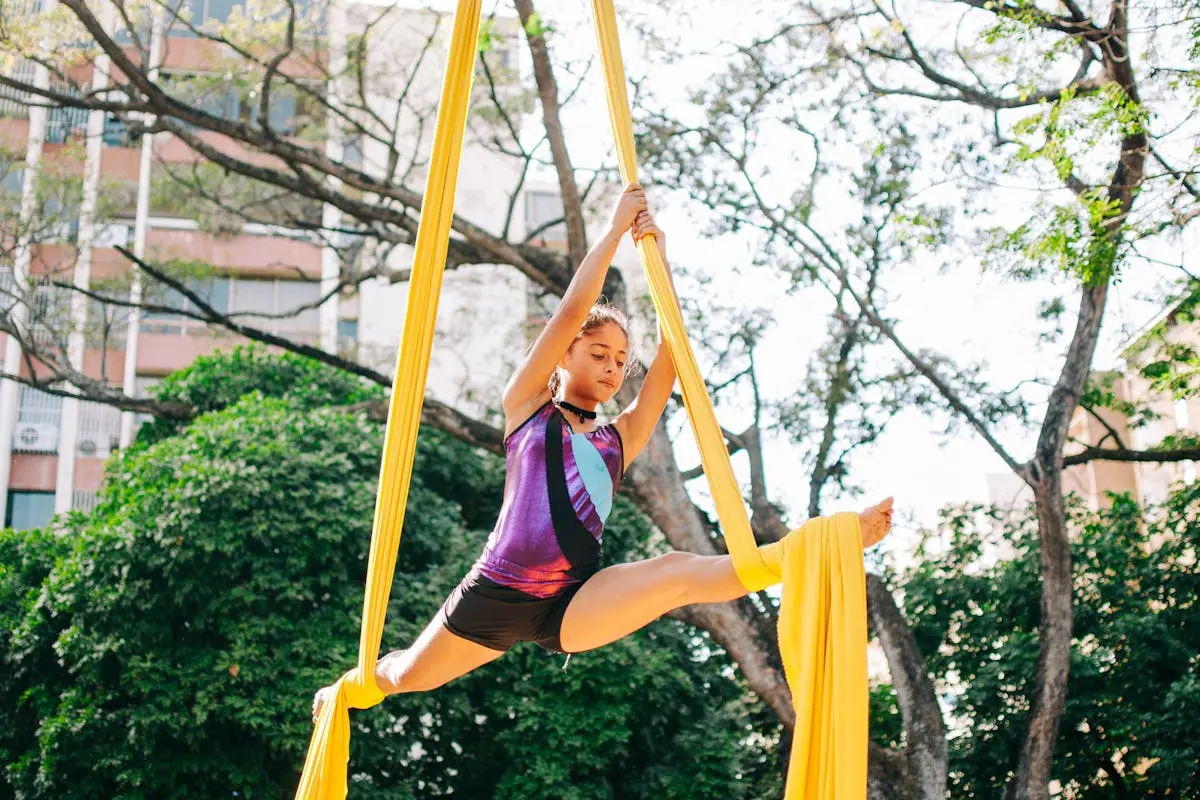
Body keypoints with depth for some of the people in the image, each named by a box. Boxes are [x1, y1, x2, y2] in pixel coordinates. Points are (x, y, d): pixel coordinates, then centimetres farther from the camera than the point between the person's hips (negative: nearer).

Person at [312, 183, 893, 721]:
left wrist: (658, 258, 0)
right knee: (407, 677, 17)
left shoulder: (620, 439, 13)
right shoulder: (525, 406, 6)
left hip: (572, 605, 1)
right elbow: (570, 311, -5)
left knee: (678, 572, -26)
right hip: (498, 593, -1)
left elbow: (669, 356, 4)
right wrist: (615, 229, -5)